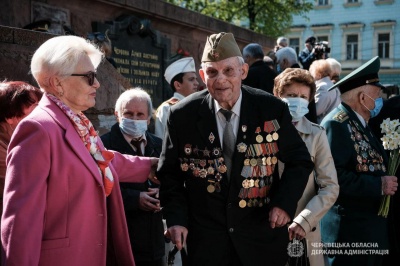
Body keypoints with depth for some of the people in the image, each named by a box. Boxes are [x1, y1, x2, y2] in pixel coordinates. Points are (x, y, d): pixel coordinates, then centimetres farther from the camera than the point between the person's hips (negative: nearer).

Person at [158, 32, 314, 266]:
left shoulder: (272, 110, -10)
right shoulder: (182, 116, -8)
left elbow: (300, 161, 1)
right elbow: (169, 173, 3)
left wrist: (285, 203, -13)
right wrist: (176, 218, -9)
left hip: (262, 235, 0)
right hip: (206, 238, 0)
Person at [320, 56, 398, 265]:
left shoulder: (359, 123, 13)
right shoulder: (337, 124, -17)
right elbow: (333, 176, -28)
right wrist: (379, 185, -21)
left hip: (371, 224, 10)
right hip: (348, 229, -10)